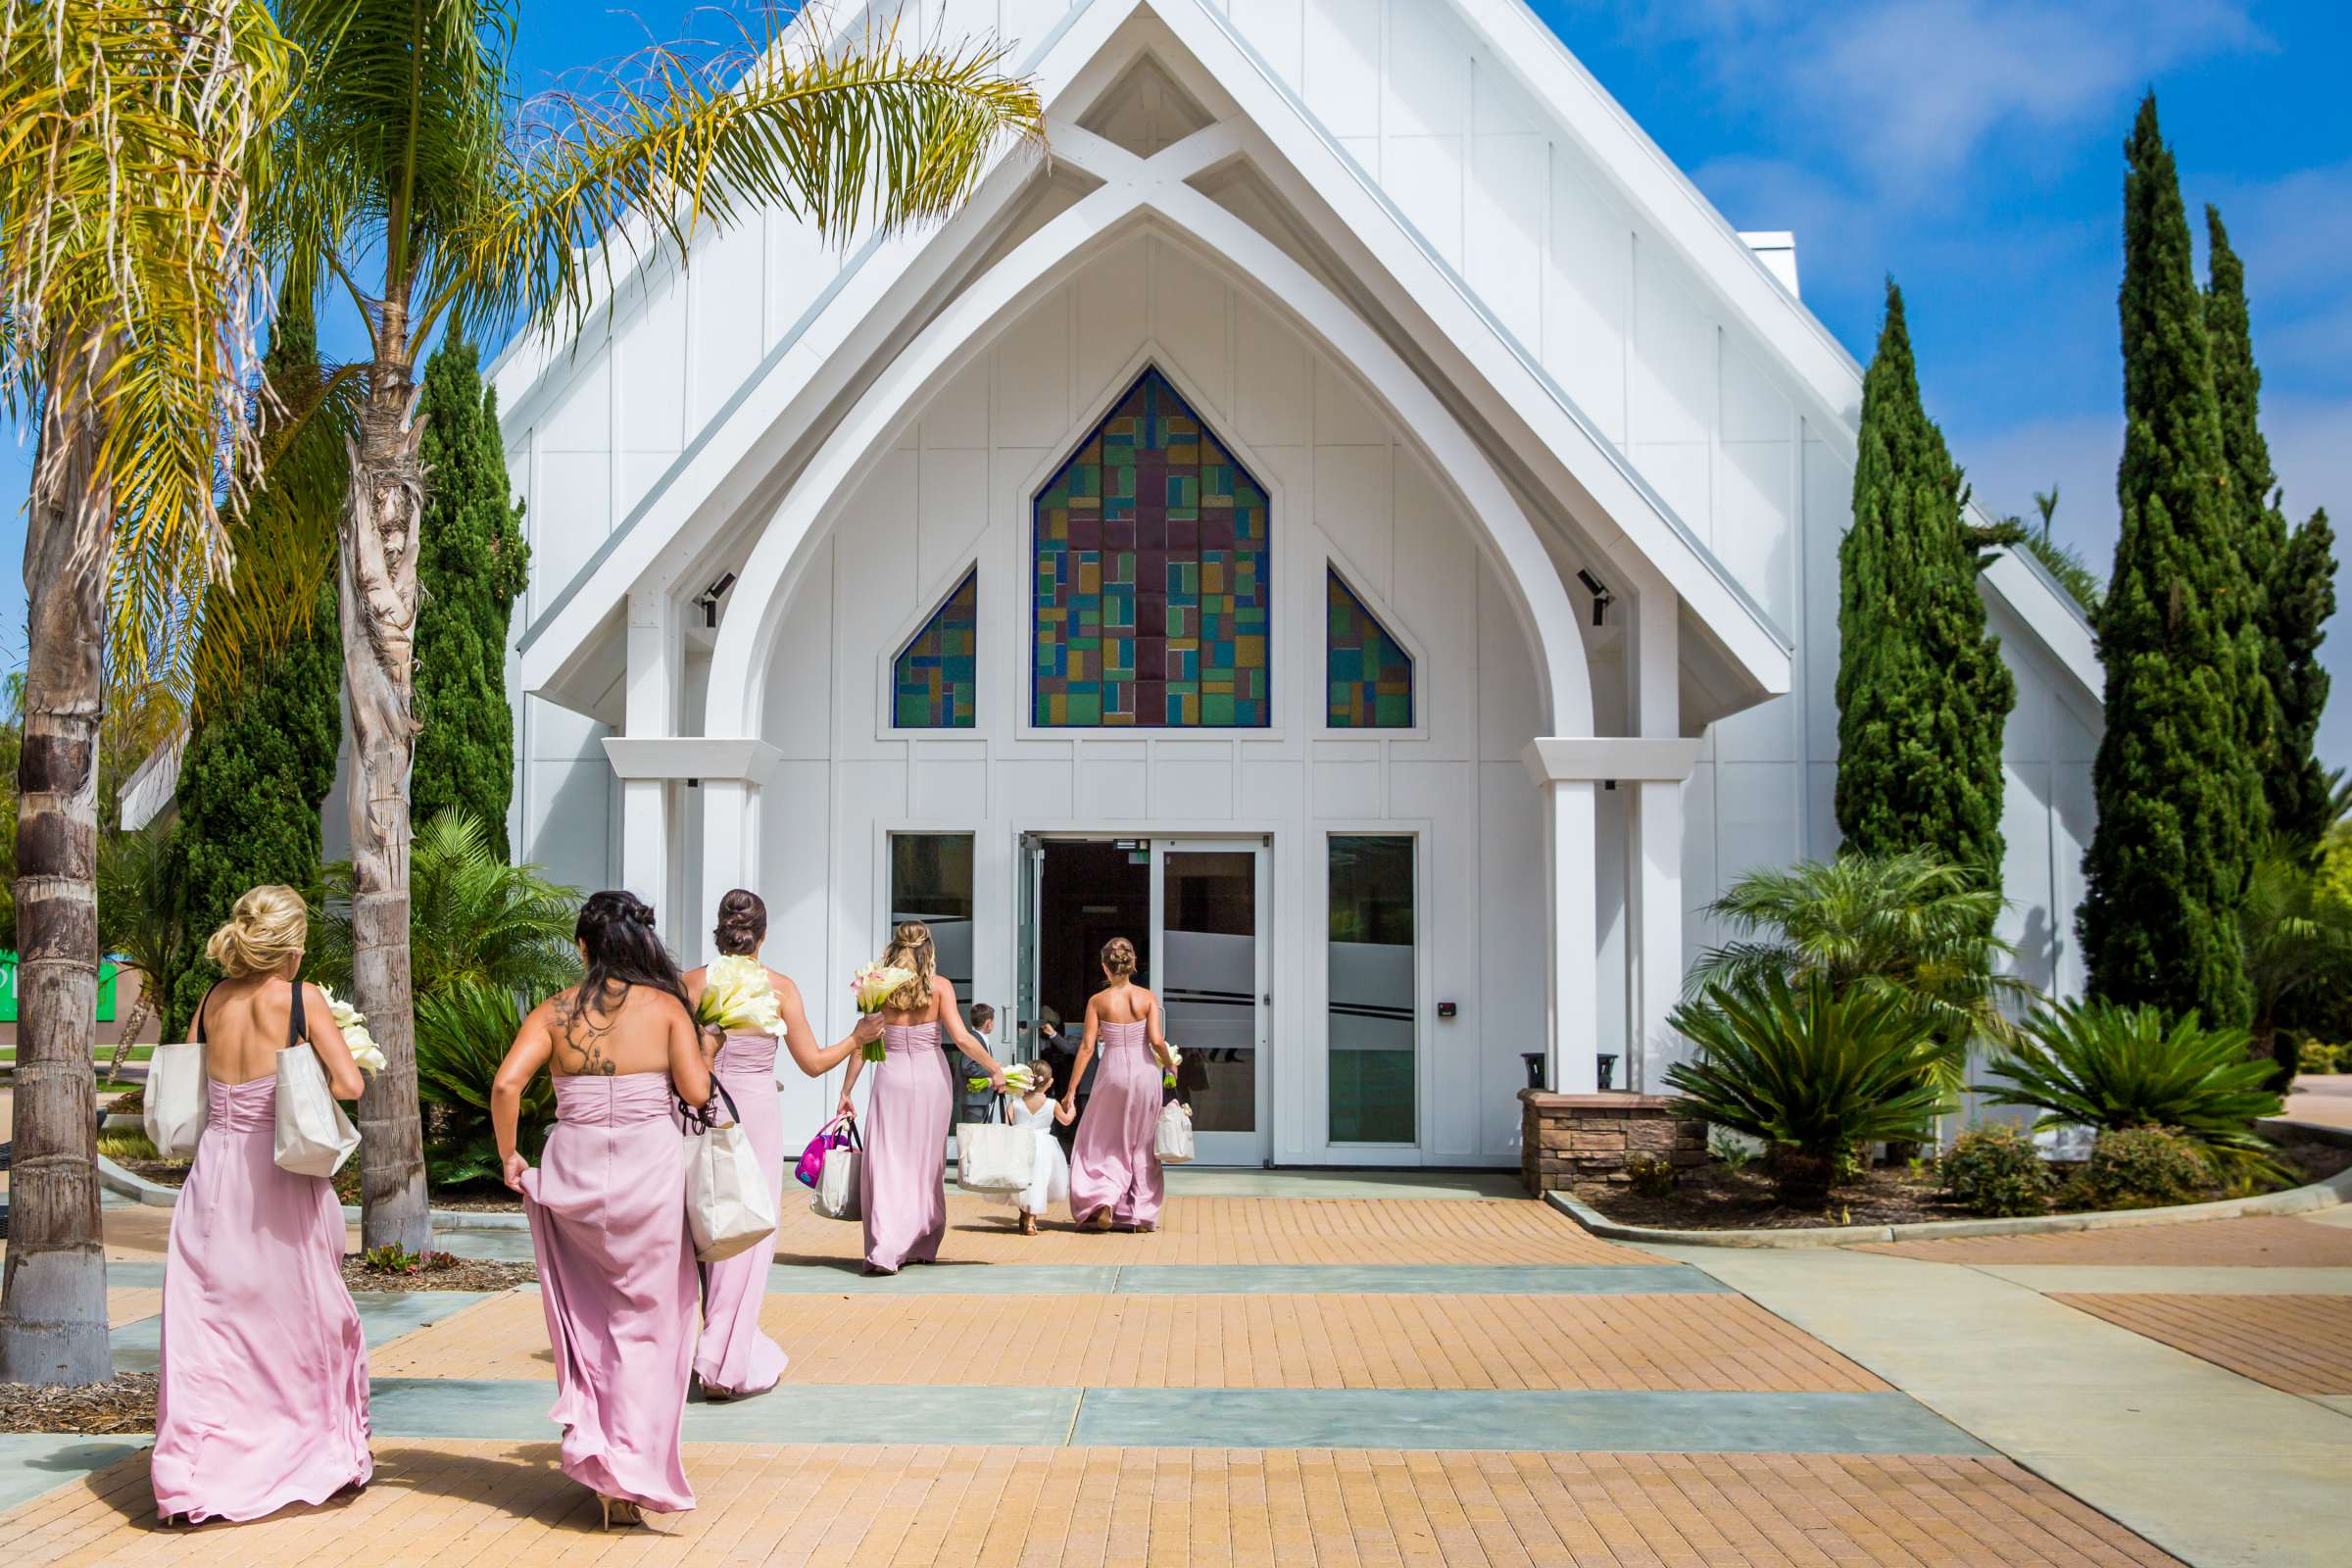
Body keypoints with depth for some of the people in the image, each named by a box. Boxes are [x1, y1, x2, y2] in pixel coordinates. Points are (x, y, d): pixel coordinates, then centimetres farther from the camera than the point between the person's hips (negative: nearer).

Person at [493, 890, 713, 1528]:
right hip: (652, 1164, -1)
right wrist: (702, 1050, 13)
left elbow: (506, 1082, -10)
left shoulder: (555, 1011, 2)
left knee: (584, 1317, 19)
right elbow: (696, 1092, -7)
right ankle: (630, 1474, 7)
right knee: (644, 1323, 7)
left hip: (574, 1167, 1)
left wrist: (509, 1156, 2)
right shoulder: (666, 1006, 0)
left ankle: (588, 1442, 17)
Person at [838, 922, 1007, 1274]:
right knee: (926, 1164, 12)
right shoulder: (939, 986, -3)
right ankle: (922, 1247, 21)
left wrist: (846, 1090, 6)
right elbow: (961, 1038, -9)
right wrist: (995, 1070, 0)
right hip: (931, 1076, 0)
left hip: (891, 1076, 0)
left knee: (885, 1163, -1)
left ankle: (884, 1250, -14)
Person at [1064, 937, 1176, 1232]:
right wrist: (1169, 1063, 8)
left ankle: (1104, 1199, -7)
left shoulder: (1097, 1001, -5)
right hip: (1144, 1072, 1)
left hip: (1113, 1073, -1)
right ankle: (1143, 1215, 16)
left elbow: (1087, 1047, -7)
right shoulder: (1148, 997, -4)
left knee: (1103, 1142, 14)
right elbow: (1157, 1040, -13)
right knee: (1142, 1145, 15)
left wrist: (1071, 1091, -3)